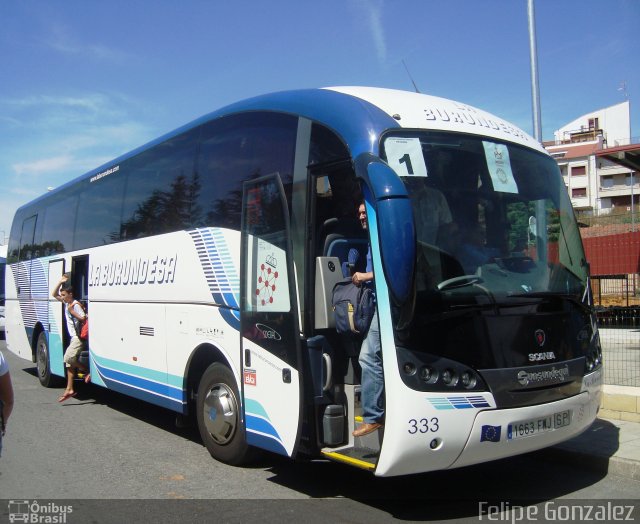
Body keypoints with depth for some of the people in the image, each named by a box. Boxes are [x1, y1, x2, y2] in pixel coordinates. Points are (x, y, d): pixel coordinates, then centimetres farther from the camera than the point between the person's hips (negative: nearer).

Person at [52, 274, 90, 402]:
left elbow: (83, 318, -18)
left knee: (68, 358, -20)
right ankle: (69, 389, 9)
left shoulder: (76, 304, -12)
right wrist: (61, 281, 11)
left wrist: (72, 311, -16)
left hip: (79, 337, -9)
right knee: (69, 363, 7)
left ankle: (88, 371, -5)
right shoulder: (66, 303, 13)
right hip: (73, 337, 9)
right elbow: (54, 294, 20)